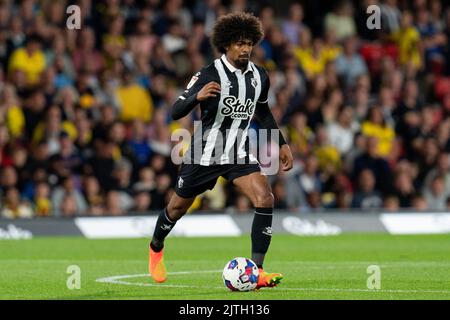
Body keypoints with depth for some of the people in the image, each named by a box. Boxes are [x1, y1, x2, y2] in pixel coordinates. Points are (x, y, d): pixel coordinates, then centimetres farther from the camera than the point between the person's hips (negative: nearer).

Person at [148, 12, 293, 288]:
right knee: (178, 207, 13)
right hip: (204, 153, -3)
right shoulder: (209, 75, -18)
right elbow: (176, 112, -21)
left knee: (265, 198, -20)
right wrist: (198, 96, -40)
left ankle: (256, 271, -18)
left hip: (239, 153, 3)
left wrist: (282, 144, 16)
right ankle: (156, 248, 47)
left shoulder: (260, 76, -1)